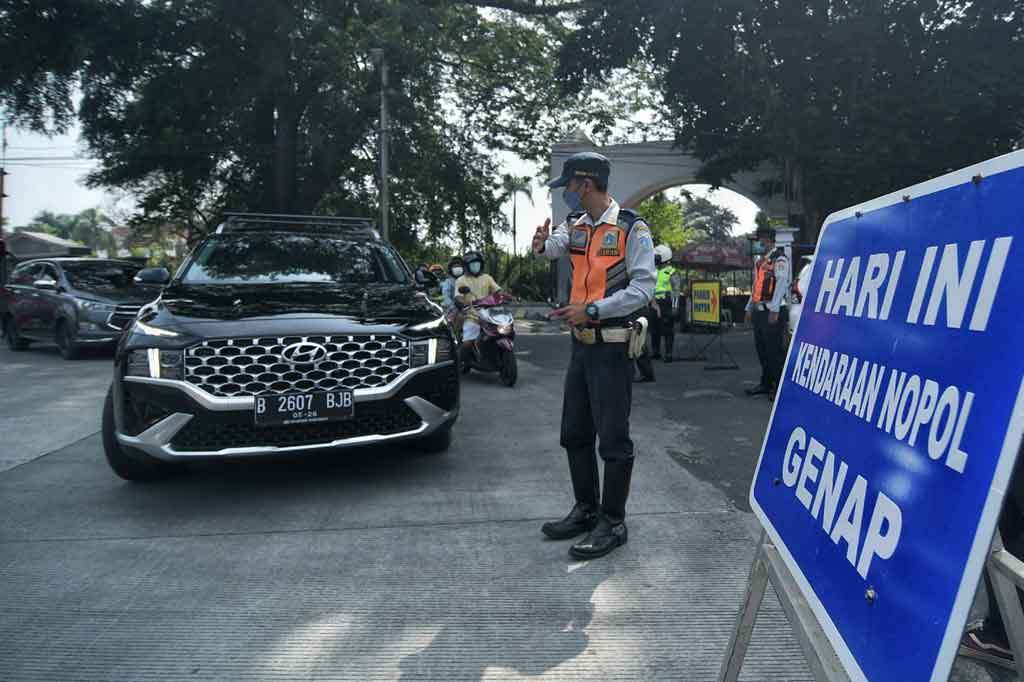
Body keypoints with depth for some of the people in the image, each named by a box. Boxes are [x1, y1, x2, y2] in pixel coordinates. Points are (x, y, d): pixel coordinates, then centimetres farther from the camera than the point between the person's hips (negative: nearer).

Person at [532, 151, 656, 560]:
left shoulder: (632, 229, -11)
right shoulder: (577, 228, 12)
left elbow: (643, 287, -17)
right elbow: (553, 247, -2)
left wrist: (592, 310, -25)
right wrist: (542, 244, -26)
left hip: (613, 347, -8)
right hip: (581, 343, 8)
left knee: (613, 438, -1)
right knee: (574, 433, 15)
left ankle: (612, 523, 12)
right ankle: (586, 509, 30)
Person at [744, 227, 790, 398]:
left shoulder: (779, 259, -9)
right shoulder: (760, 261, 19)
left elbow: (781, 284, -16)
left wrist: (774, 310, -21)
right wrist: (749, 308, 20)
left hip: (773, 312, -9)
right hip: (759, 311, 9)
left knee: (775, 350, -6)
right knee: (762, 349, 13)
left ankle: (780, 386, -1)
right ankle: (766, 384, 22)